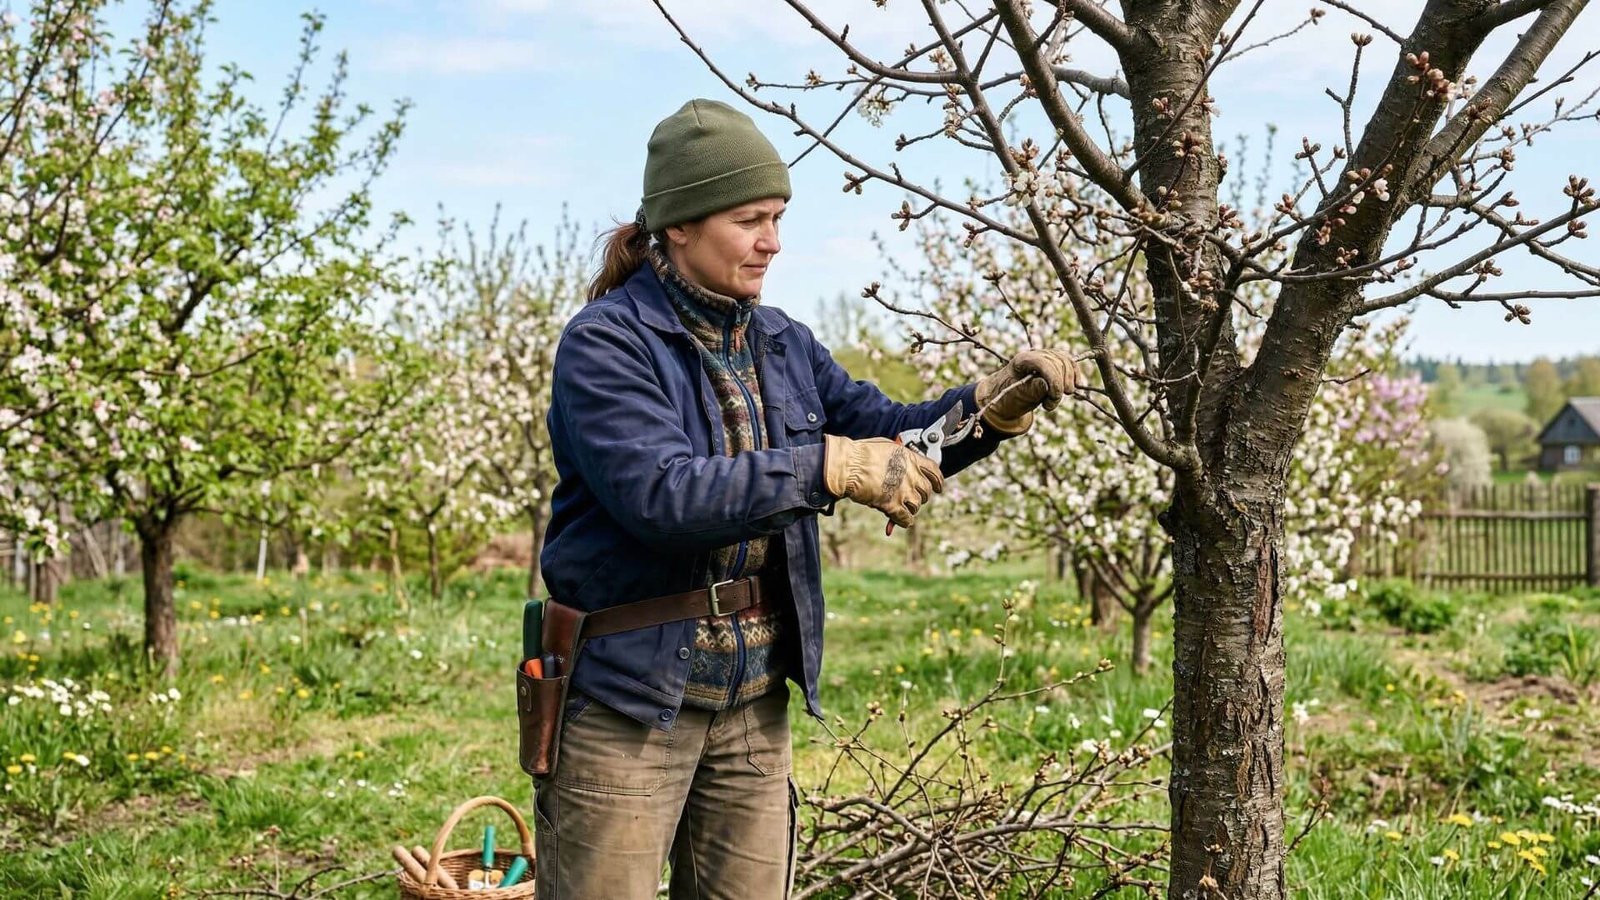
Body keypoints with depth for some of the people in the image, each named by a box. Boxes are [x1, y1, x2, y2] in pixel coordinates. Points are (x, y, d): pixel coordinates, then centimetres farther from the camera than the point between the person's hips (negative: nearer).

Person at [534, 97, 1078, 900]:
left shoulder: (779, 342, 9)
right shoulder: (606, 342, -13)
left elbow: (887, 437, 11)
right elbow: (660, 493, -26)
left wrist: (991, 405, -7)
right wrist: (829, 466, -30)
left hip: (753, 703, 7)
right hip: (627, 698, -6)